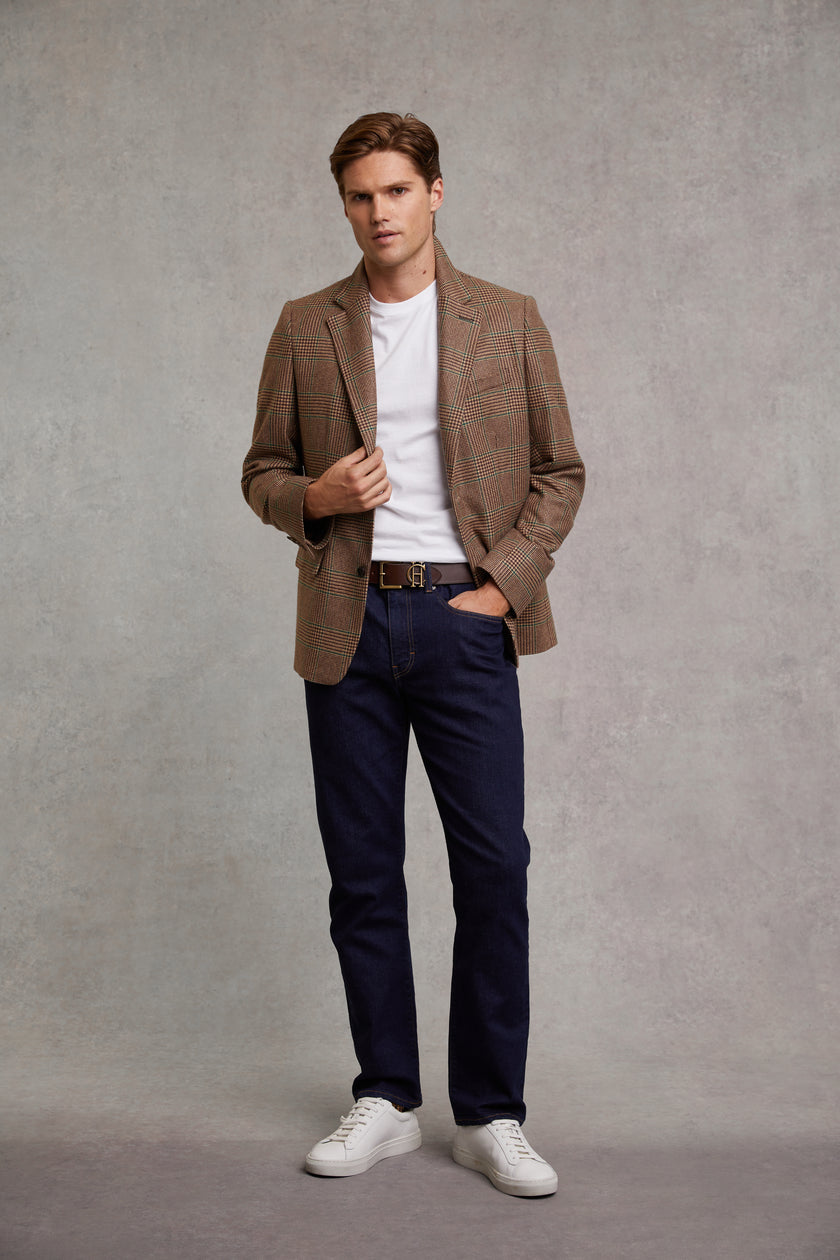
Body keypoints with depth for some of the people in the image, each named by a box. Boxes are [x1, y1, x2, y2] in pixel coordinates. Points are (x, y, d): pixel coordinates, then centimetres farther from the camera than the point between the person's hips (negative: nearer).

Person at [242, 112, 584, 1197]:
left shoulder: (509, 322, 7)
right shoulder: (306, 328, 10)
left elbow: (560, 471, 7)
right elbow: (262, 471, 13)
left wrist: (503, 583, -5)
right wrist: (316, 496, -9)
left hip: (463, 618, -1)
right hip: (348, 625, 2)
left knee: (493, 867, -3)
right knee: (362, 872, 6)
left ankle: (490, 1115, 12)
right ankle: (385, 1101, 21)